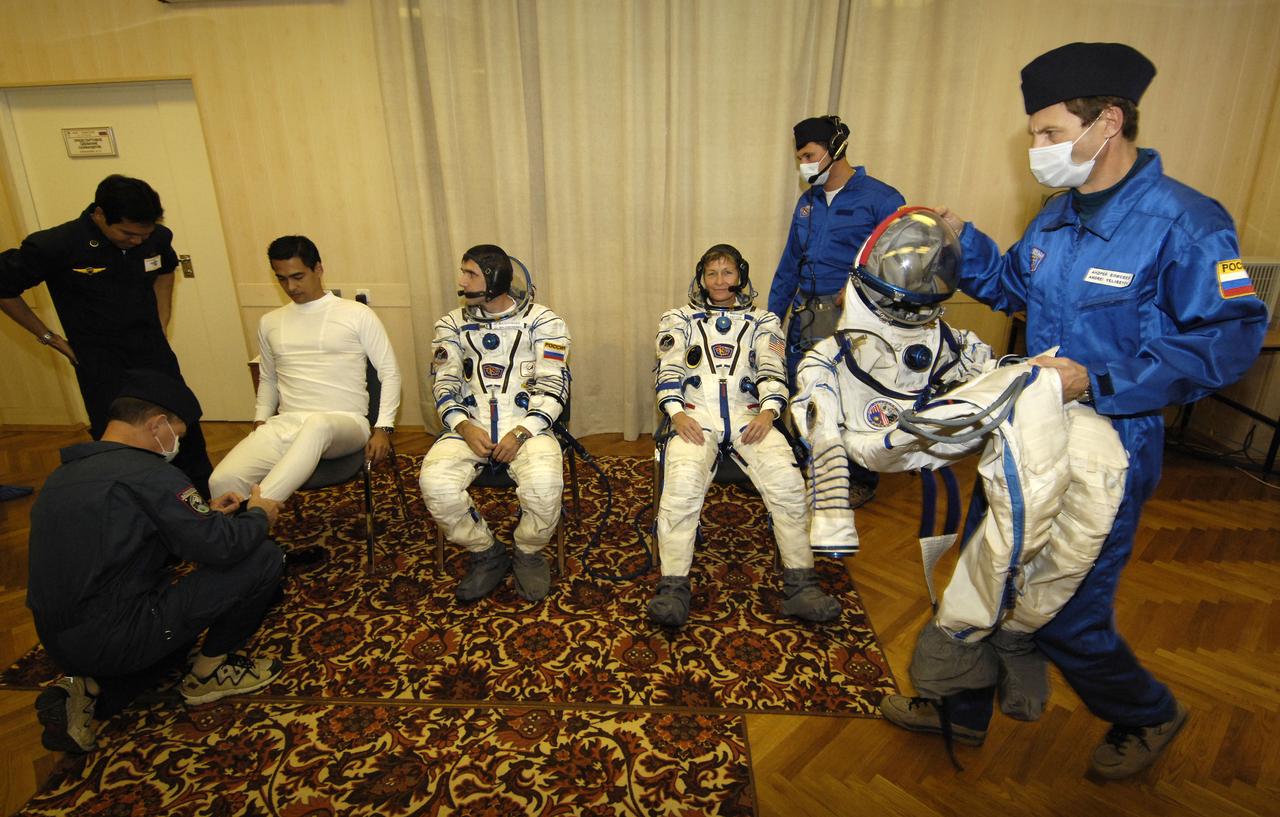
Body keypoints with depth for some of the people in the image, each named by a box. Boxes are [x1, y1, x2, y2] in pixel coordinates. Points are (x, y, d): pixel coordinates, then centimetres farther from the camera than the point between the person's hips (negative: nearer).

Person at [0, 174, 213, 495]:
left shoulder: (158, 237, -4)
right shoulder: (54, 246, -17)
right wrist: (51, 338, -1)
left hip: (154, 352, 4)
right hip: (100, 361, -3)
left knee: (186, 432, 8)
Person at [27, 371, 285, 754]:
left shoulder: (65, 474, 10)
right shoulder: (146, 474, -18)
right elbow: (222, 547, -20)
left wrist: (206, 515, 17)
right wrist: (260, 516, 0)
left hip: (60, 641, 9)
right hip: (112, 638, -9)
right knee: (263, 558, -9)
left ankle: (90, 688, 13)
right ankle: (209, 671, 10)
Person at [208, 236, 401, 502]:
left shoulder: (357, 314, 5)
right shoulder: (270, 322, 20)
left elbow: (389, 372, 4)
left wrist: (383, 428, -6)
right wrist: (260, 421, 13)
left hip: (344, 423, -4)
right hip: (285, 424, 4)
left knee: (317, 425, -43)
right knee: (222, 480, -25)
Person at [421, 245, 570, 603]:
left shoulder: (543, 321, 5)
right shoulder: (453, 324, 14)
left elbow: (552, 386, -3)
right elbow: (444, 384, 8)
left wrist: (521, 433, -16)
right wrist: (465, 427, -11)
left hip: (526, 426, -2)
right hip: (470, 427, 3)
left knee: (544, 484, -33)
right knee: (435, 482, -27)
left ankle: (528, 554, 1)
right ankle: (487, 554, 1)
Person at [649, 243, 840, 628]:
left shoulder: (763, 321, 24)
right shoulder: (679, 319, 23)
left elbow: (773, 372, 10)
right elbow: (669, 372, 10)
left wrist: (769, 411, -11)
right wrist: (676, 412, -10)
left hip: (748, 415, 1)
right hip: (695, 416, 0)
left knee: (787, 480, -27)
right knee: (683, 483, -31)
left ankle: (800, 585, -18)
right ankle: (673, 588, -26)